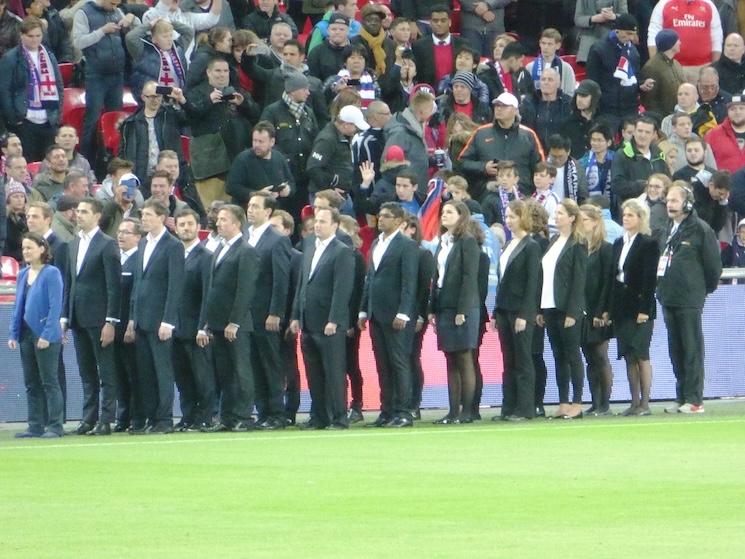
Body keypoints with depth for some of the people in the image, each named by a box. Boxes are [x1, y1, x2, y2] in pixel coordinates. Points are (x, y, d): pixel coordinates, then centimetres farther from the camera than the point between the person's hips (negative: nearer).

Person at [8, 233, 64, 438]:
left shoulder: (51, 274, -9)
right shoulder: (23, 275, 11)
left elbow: (55, 306, -14)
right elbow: (18, 306, 14)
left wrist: (47, 334, -19)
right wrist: (14, 334, 8)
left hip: (46, 337, -7)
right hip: (26, 334, 7)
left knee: (49, 382, -4)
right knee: (31, 384, 9)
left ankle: (55, 426, -1)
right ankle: (35, 426, 13)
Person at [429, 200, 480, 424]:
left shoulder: (467, 242, -7)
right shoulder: (443, 242, 16)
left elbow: (469, 277, -12)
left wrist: (462, 311, -17)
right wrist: (432, 309, 11)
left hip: (462, 309, -8)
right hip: (444, 308, 8)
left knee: (464, 360, -4)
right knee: (451, 362, 6)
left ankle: (467, 411, -2)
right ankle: (453, 410, 7)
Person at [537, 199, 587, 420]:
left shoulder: (578, 244, -7)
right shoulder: (553, 242, 15)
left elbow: (579, 280, -12)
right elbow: (545, 276, 15)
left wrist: (572, 312, -17)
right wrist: (540, 310, 11)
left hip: (568, 309, -7)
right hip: (550, 308, 7)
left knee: (572, 356, -3)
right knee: (559, 357, 8)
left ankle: (576, 404, 0)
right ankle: (563, 403, 10)